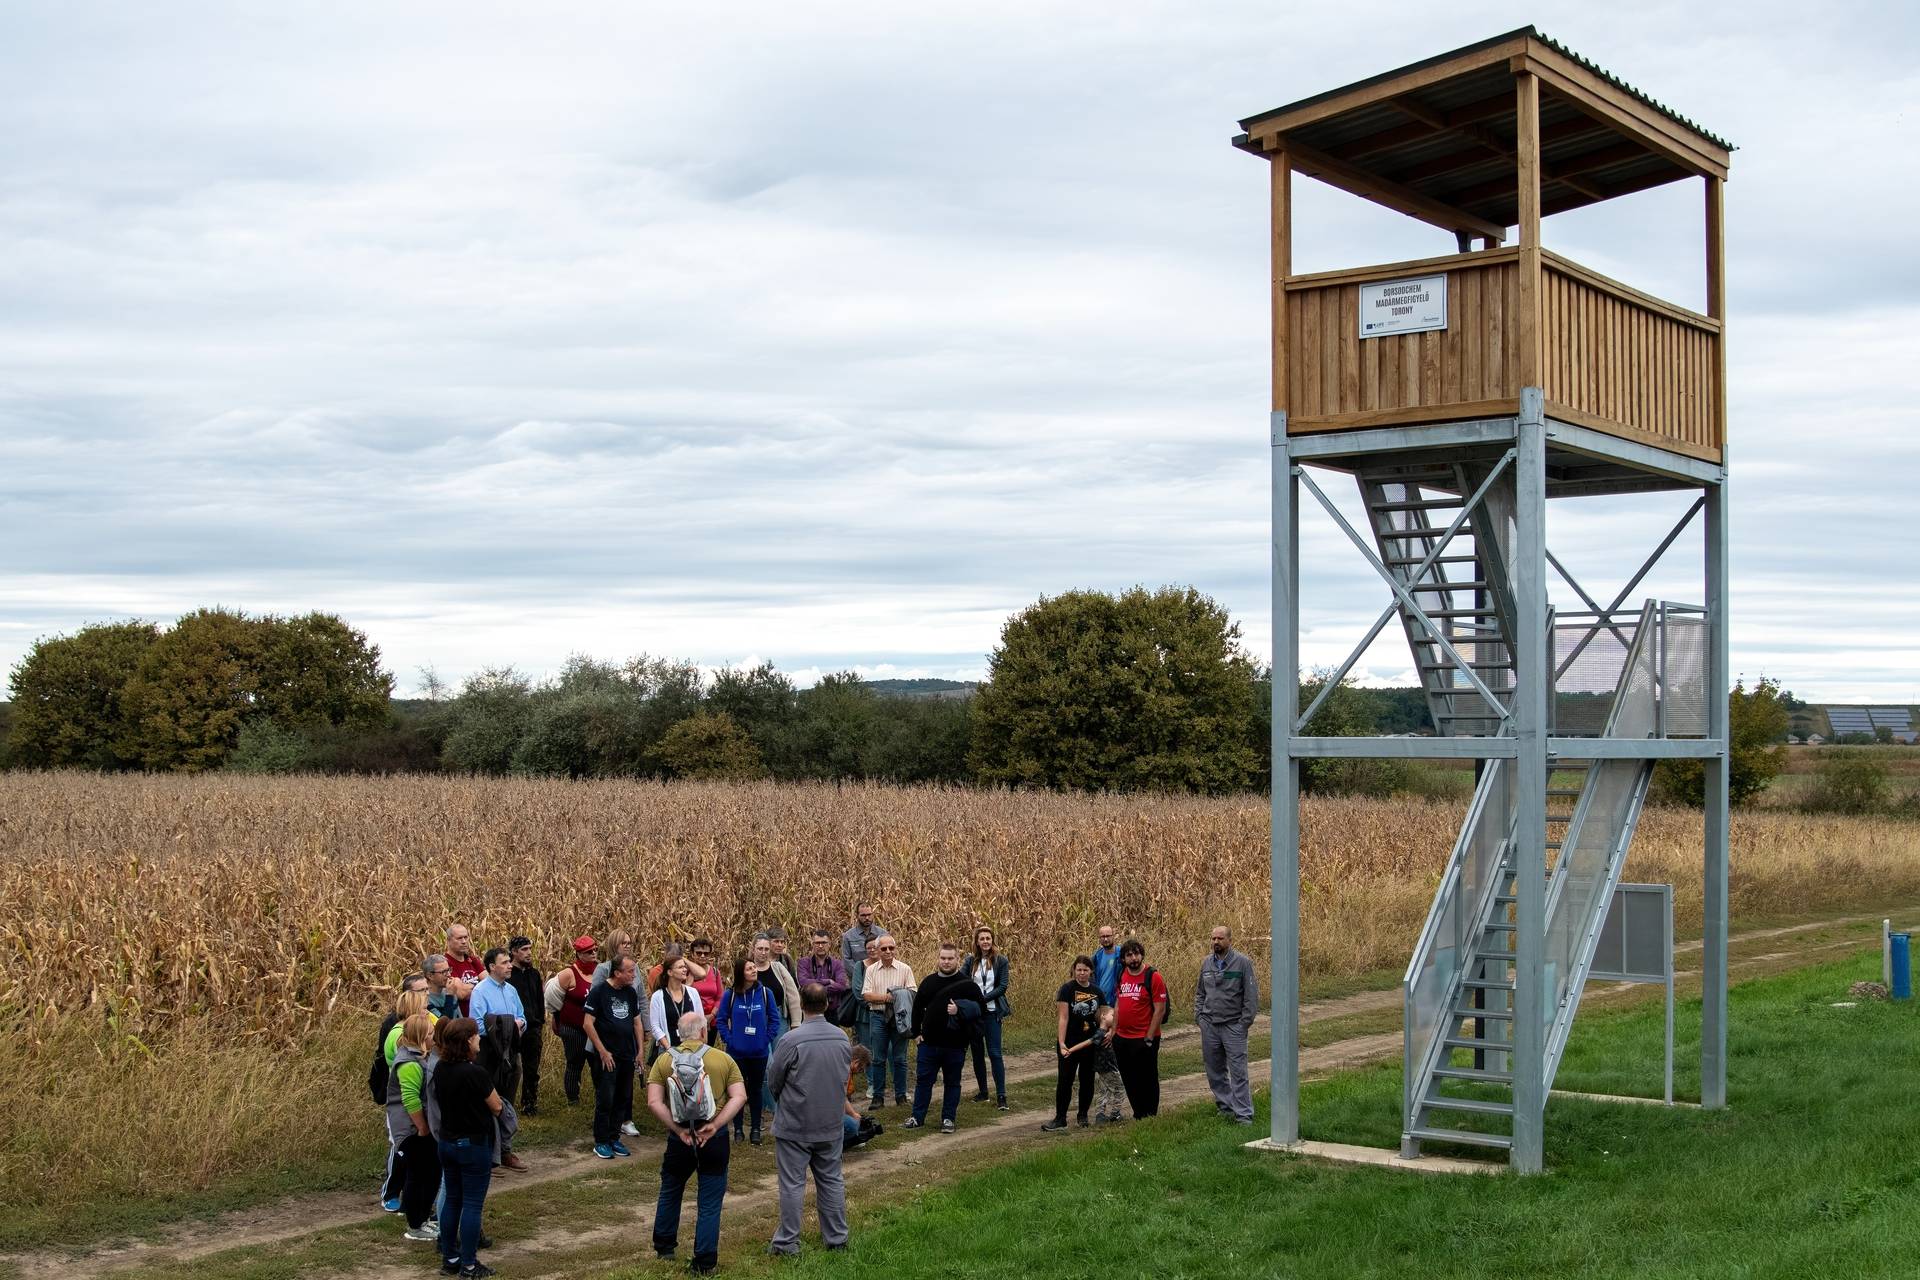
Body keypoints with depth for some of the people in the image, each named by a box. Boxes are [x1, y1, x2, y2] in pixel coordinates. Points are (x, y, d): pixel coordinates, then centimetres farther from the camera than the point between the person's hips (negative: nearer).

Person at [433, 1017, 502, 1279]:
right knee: (472, 1205, 2)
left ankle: (450, 1257, 24)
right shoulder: (476, 1073, -23)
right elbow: (496, 1107, -11)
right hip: (474, 1145, -7)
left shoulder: (440, 1069, -2)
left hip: (447, 1142, 7)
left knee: (452, 1201, 17)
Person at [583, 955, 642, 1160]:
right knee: (605, 1100, -3)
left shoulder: (631, 993, 7)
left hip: (627, 1057, 6)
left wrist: (640, 1050, 10)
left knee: (623, 1099, 9)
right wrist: (603, 1052, -13)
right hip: (606, 1057, -6)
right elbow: (587, 1024, -12)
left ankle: (614, 1139, 19)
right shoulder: (599, 991, -11)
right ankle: (601, 1143, 6)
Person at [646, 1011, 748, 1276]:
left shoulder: (664, 1060, -1)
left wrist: (678, 1130, -11)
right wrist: (714, 1125, -14)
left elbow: (654, 1102, -11)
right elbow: (739, 1097, -10)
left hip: (679, 1137, 1)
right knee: (710, 1202, 8)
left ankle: (664, 1245, 38)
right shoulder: (723, 1060, -1)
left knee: (670, 1191, 25)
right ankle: (704, 1262, 9)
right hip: (715, 1138, -1)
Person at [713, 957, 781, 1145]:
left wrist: (768, 1039, -5)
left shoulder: (765, 993, -5)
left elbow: (774, 1018, 2)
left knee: (756, 1089, 9)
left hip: (759, 1052, 1)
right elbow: (720, 1019, 0)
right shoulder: (730, 994, -7)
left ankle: (756, 1130, 18)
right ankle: (737, 1128, 18)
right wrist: (728, 1039, -7)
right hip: (737, 1052, -1)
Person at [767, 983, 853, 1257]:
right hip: (832, 1125, 4)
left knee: (792, 1184, 4)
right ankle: (837, 1237, 21)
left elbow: (773, 1082, -8)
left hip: (795, 1126, -4)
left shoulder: (792, 1040, -20)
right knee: (831, 1181, 15)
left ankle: (788, 1241, 10)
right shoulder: (843, 1039, -4)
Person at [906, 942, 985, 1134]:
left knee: (952, 1082, 8)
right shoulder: (929, 982, 6)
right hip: (929, 1042, 3)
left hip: (955, 1045, -3)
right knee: (923, 1080, 8)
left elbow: (982, 1009, -8)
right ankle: (918, 1117, 18)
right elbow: (917, 1008, 14)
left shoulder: (966, 983, -6)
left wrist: (961, 1011, -21)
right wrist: (916, 1033, 9)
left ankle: (948, 1118, 18)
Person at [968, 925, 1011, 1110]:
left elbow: (1002, 987, -7)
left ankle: (1001, 1095, -6)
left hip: (992, 1012, -3)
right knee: (977, 1053, 9)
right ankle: (983, 1091, 20)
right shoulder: (972, 961, 6)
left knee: (994, 1053, -8)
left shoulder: (1000, 961, -1)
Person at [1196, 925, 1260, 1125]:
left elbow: (1252, 995, -6)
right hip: (1209, 1025, 5)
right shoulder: (1207, 962, 9)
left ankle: (1243, 1114, -5)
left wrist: (1245, 1022, -10)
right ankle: (1225, 1107, 23)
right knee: (1214, 1072, 11)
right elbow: (1199, 992, 19)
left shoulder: (1242, 962, -6)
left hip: (1233, 1026, -5)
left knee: (1238, 1072, -7)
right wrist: (1199, 1015, 7)